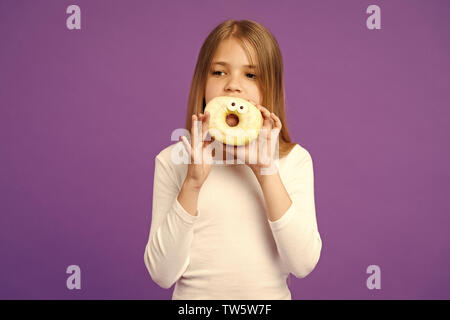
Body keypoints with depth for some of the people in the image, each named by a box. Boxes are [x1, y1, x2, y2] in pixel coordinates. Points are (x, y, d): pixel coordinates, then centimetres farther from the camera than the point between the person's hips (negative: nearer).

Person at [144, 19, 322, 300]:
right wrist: (193, 182, -16)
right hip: (195, 295, 0)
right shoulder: (173, 160, -1)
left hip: (271, 293, 1)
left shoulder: (294, 159, 0)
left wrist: (266, 171, -14)